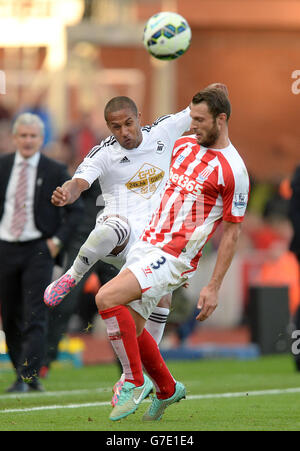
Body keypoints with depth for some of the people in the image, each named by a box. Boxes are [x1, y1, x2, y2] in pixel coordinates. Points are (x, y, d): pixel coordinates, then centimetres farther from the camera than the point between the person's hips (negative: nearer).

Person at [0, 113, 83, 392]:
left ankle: (26, 377, -15)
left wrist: (58, 240, -7)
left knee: (34, 318, -12)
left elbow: (75, 210, 4)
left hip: (38, 251, -3)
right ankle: (26, 376, 20)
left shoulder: (55, 172, -1)